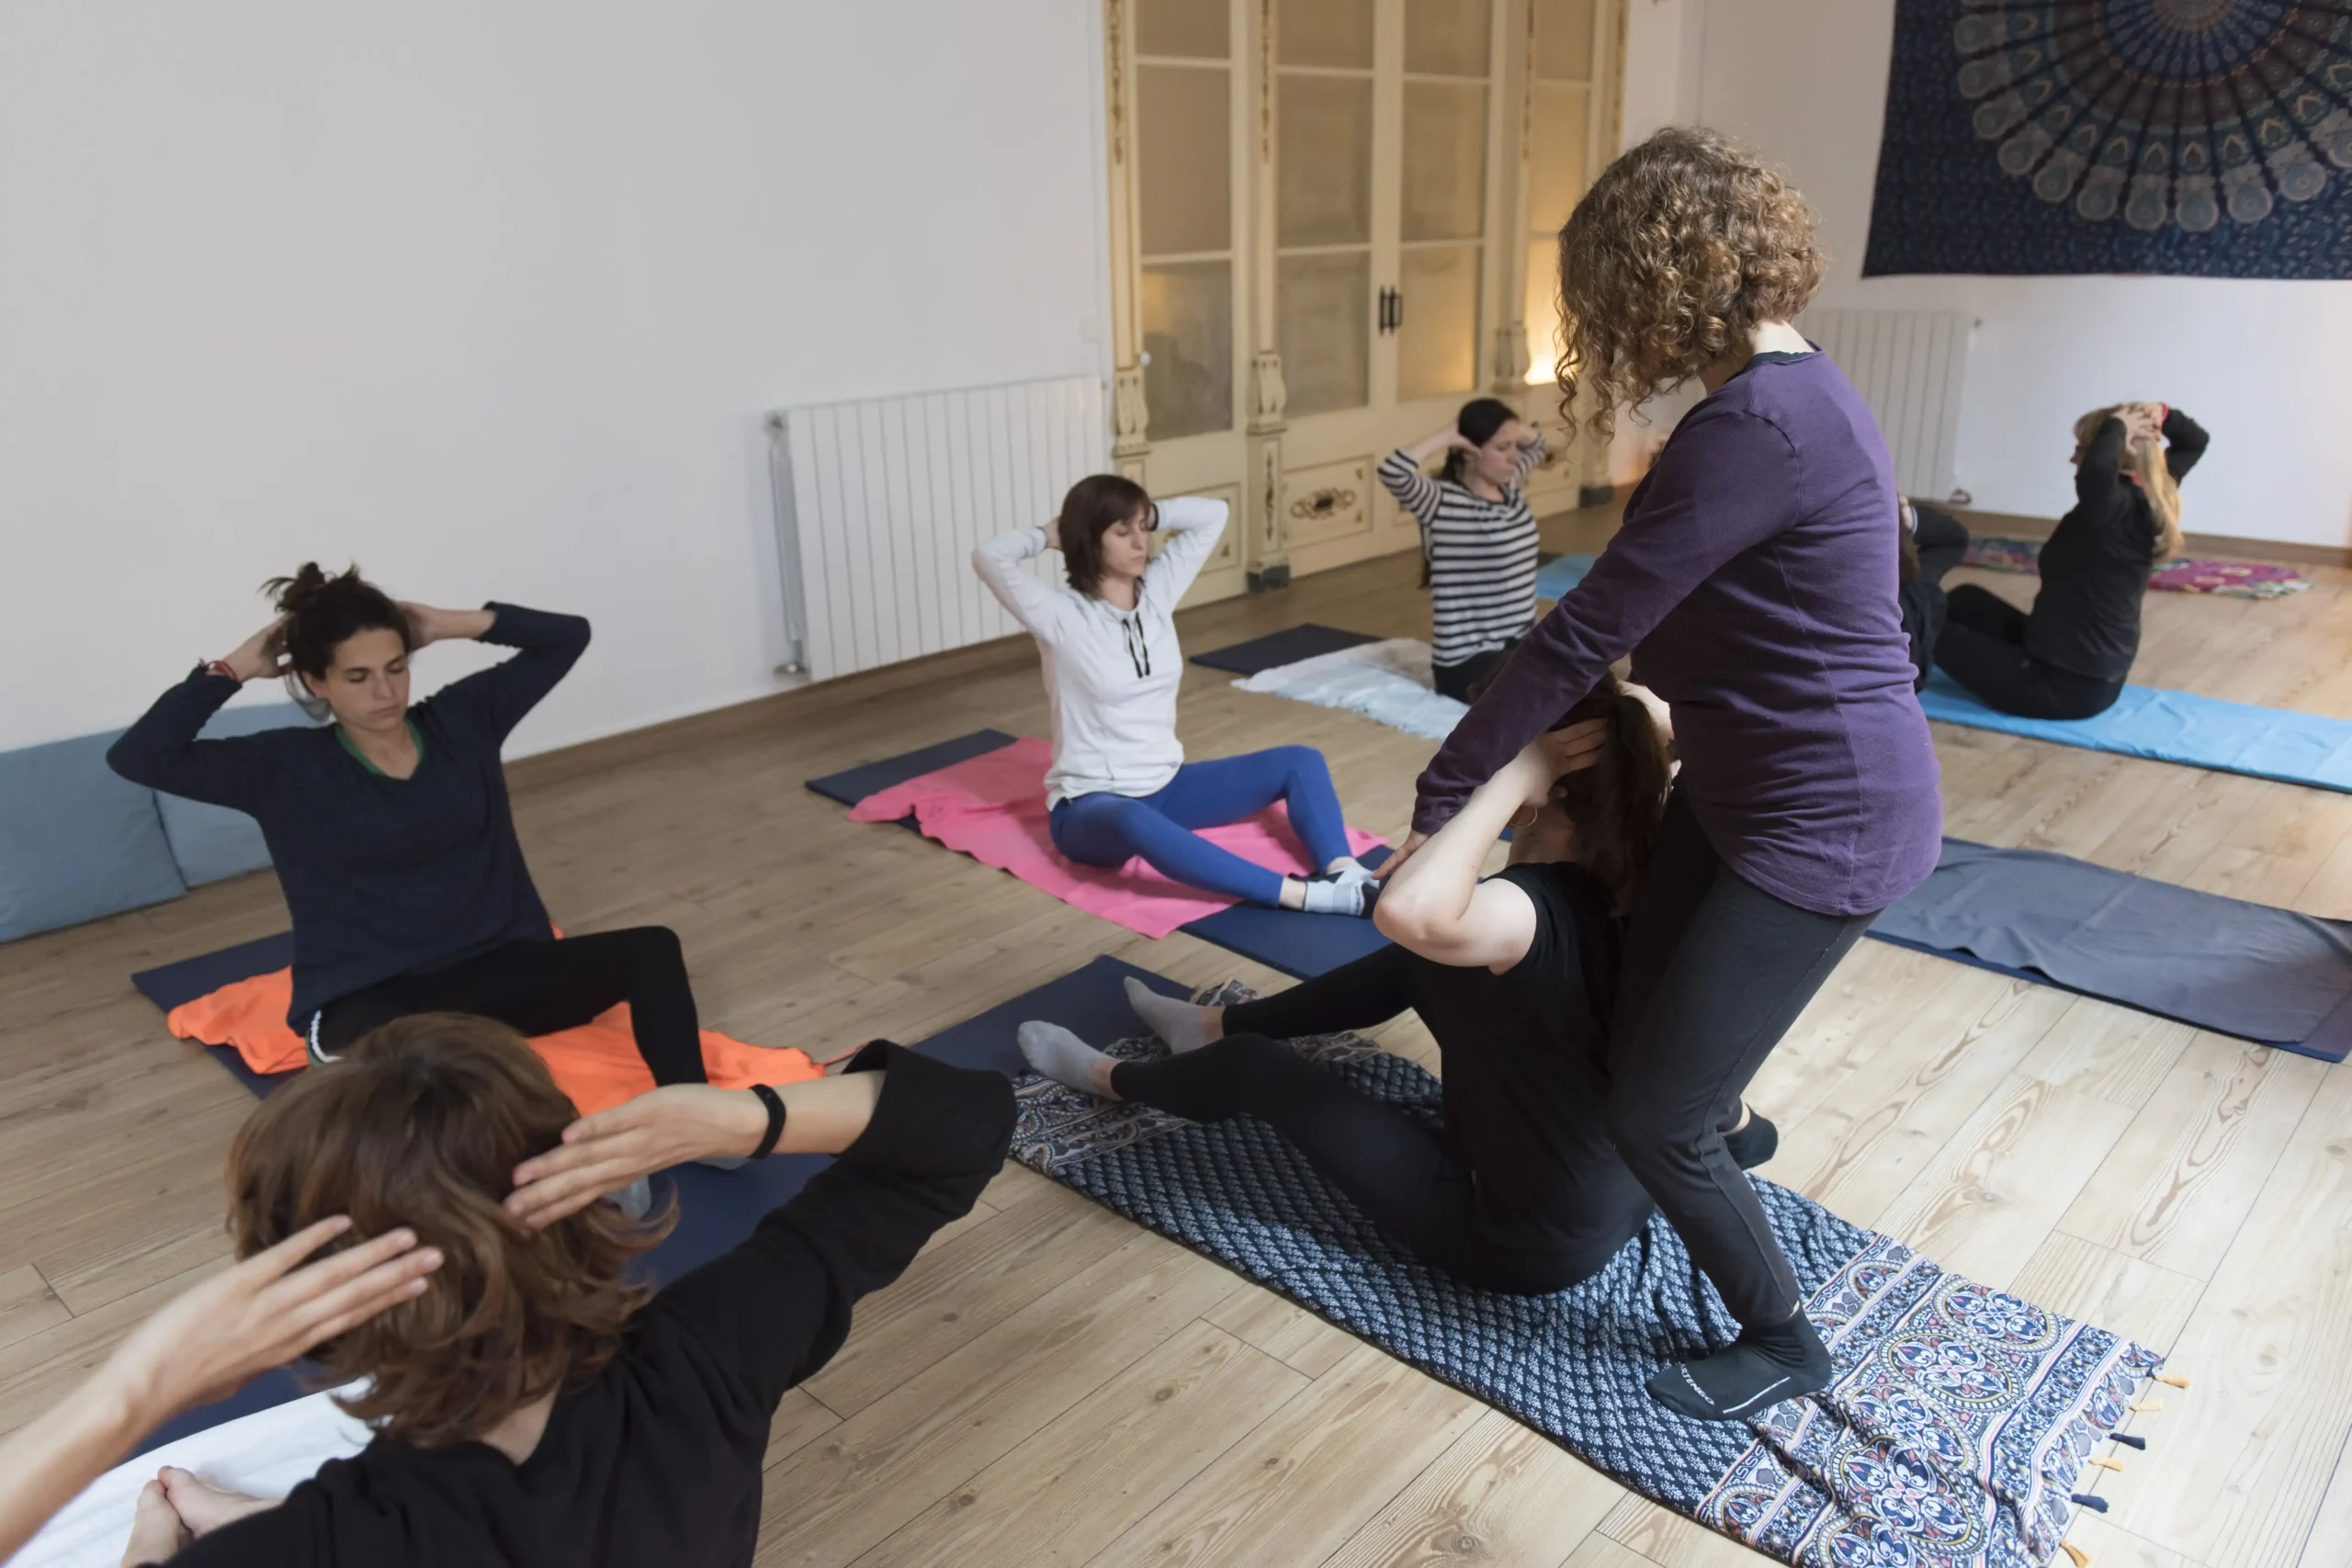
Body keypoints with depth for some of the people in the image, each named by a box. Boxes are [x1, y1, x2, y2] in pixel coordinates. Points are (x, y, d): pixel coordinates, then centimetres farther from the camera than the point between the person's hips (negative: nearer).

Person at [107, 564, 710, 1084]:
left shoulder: (462, 720, 4)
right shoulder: (288, 767, -2)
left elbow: (567, 637, 8)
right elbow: (137, 757, -10)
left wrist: (451, 624, 1)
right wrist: (233, 669, -5)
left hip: (497, 970, 3)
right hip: (366, 1003, -3)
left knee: (652, 950, -23)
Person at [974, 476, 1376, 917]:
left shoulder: (1156, 592, 3)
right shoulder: (1062, 616, -13)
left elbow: (1212, 515, 10)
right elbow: (990, 557, -29)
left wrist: (1150, 515, 1)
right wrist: (1050, 535, -11)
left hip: (1167, 785, 7)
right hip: (1090, 805, -7)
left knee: (1300, 761, -7)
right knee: (1135, 822, -44)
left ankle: (1345, 873, -29)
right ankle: (1300, 894, -51)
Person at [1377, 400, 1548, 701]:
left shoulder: (1509, 487, 9)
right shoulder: (1442, 502, -15)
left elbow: (1536, 444, 29)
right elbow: (1393, 472, -35)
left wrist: (1510, 429, 6)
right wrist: (1447, 436, -20)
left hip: (1521, 642, 9)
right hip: (1468, 659, -8)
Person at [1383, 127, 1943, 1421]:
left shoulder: (1754, 428, -26)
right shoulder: (1794, 388, 6)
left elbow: (1585, 632, -23)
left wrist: (1439, 801, -17)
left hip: (1822, 824, -9)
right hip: (1740, 786, 9)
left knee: (1657, 1117, 0)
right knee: (1640, 1050, 19)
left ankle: (1781, 1341, 25)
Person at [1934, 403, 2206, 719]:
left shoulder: (2115, 509, -25)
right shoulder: (2147, 502, -1)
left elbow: (2097, 469, -48)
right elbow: (2194, 442, 16)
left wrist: (2116, 427, -28)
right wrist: (2163, 415, -2)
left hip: (2066, 686, -9)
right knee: (1965, 600, 22)